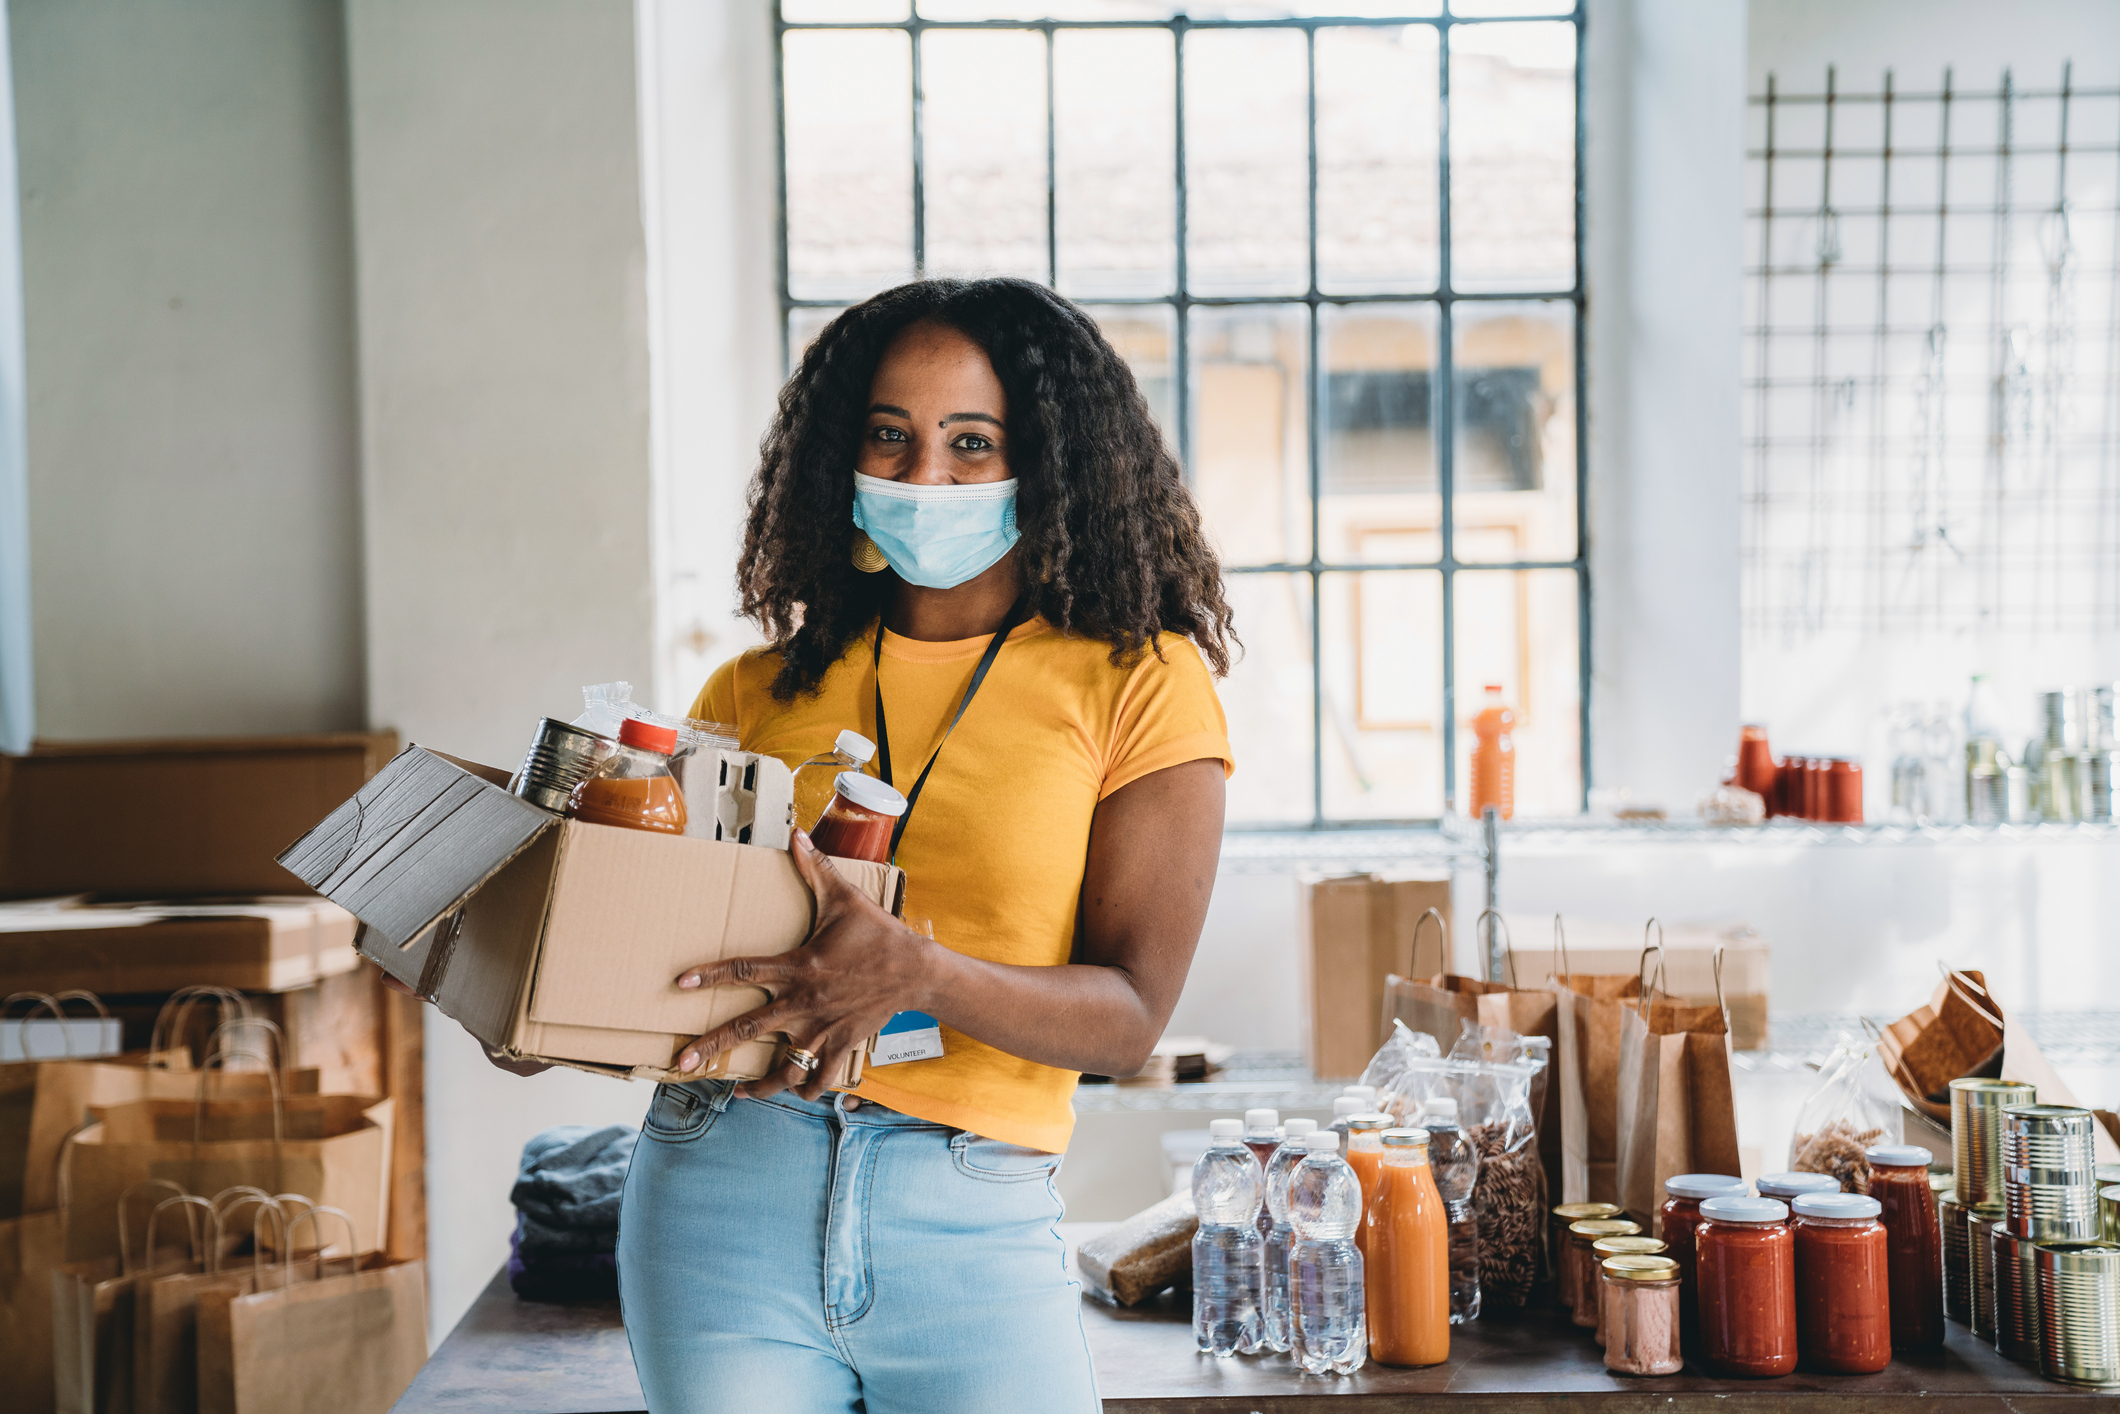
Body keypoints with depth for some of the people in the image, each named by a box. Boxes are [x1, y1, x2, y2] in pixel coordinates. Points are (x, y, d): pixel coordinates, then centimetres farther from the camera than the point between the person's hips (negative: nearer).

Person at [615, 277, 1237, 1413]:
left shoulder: (1140, 683, 2)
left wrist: (920, 975, -22)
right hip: (726, 1191, 2)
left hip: (976, 1229, -2)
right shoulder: (761, 690, 11)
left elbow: (1130, 1016, -5)